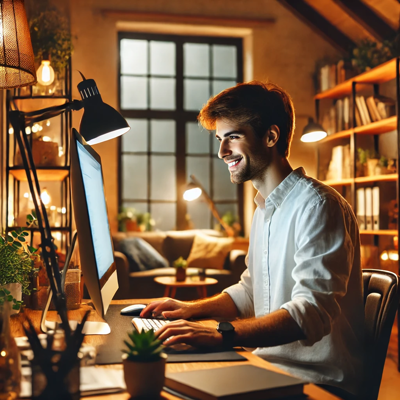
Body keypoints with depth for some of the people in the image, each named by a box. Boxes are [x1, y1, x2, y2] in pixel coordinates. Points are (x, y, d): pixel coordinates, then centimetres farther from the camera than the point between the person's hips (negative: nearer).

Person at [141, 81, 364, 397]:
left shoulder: (318, 206, -17)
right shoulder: (264, 210, 14)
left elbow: (312, 312, -27)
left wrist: (221, 335, -37)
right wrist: (192, 308, 6)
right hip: (272, 369, 8)